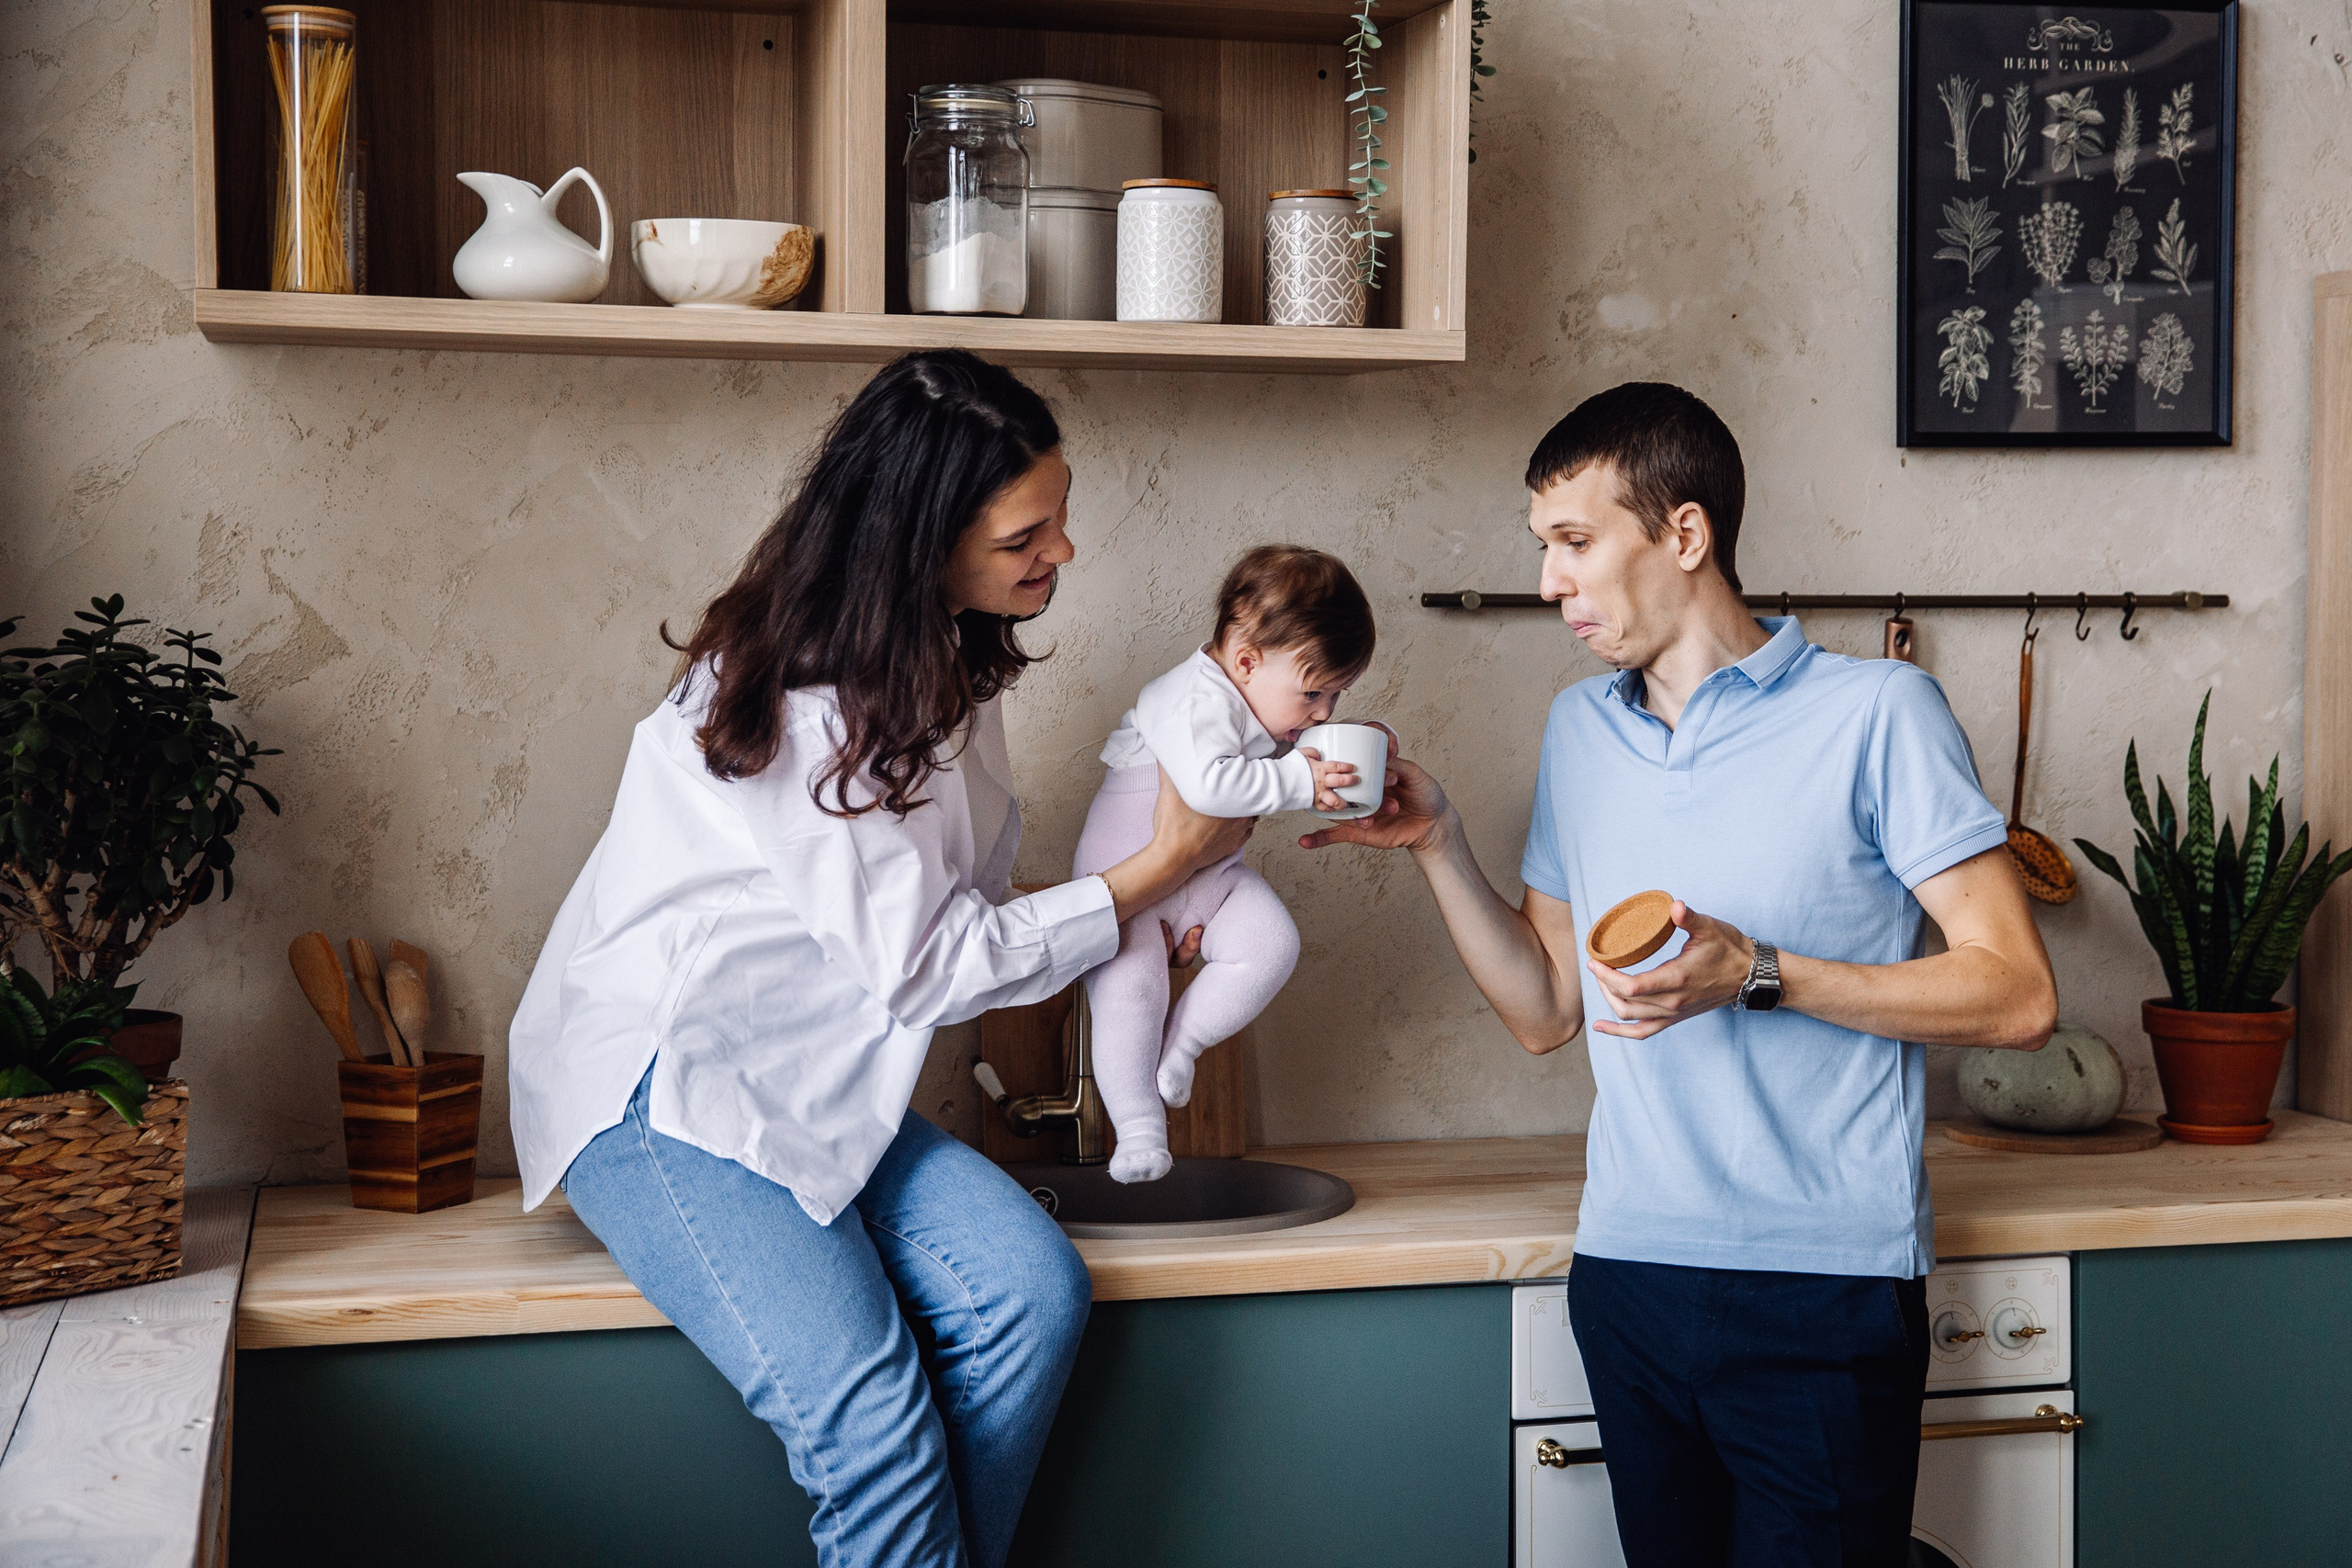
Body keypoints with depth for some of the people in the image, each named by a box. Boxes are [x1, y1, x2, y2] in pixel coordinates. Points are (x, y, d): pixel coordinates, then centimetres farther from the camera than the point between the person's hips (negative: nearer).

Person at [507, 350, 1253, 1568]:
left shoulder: (948, 661, 7)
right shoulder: (799, 703, -21)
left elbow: (955, 908, 15)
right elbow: (925, 964, -17)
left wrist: (1140, 920, 2)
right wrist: (1158, 868, -11)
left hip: (816, 1083, 8)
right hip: (664, 1089, -8)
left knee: (1032, 1291, -17)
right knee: (869, 1408, -26)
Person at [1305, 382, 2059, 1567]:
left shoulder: (1876, 712, -6)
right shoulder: (1579, 732, 13)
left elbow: (2017, 995, -11)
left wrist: (1757, 974, -18)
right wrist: (1437, 843, 4)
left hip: (1824, 1291, -5)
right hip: (1630, 1277, 5)